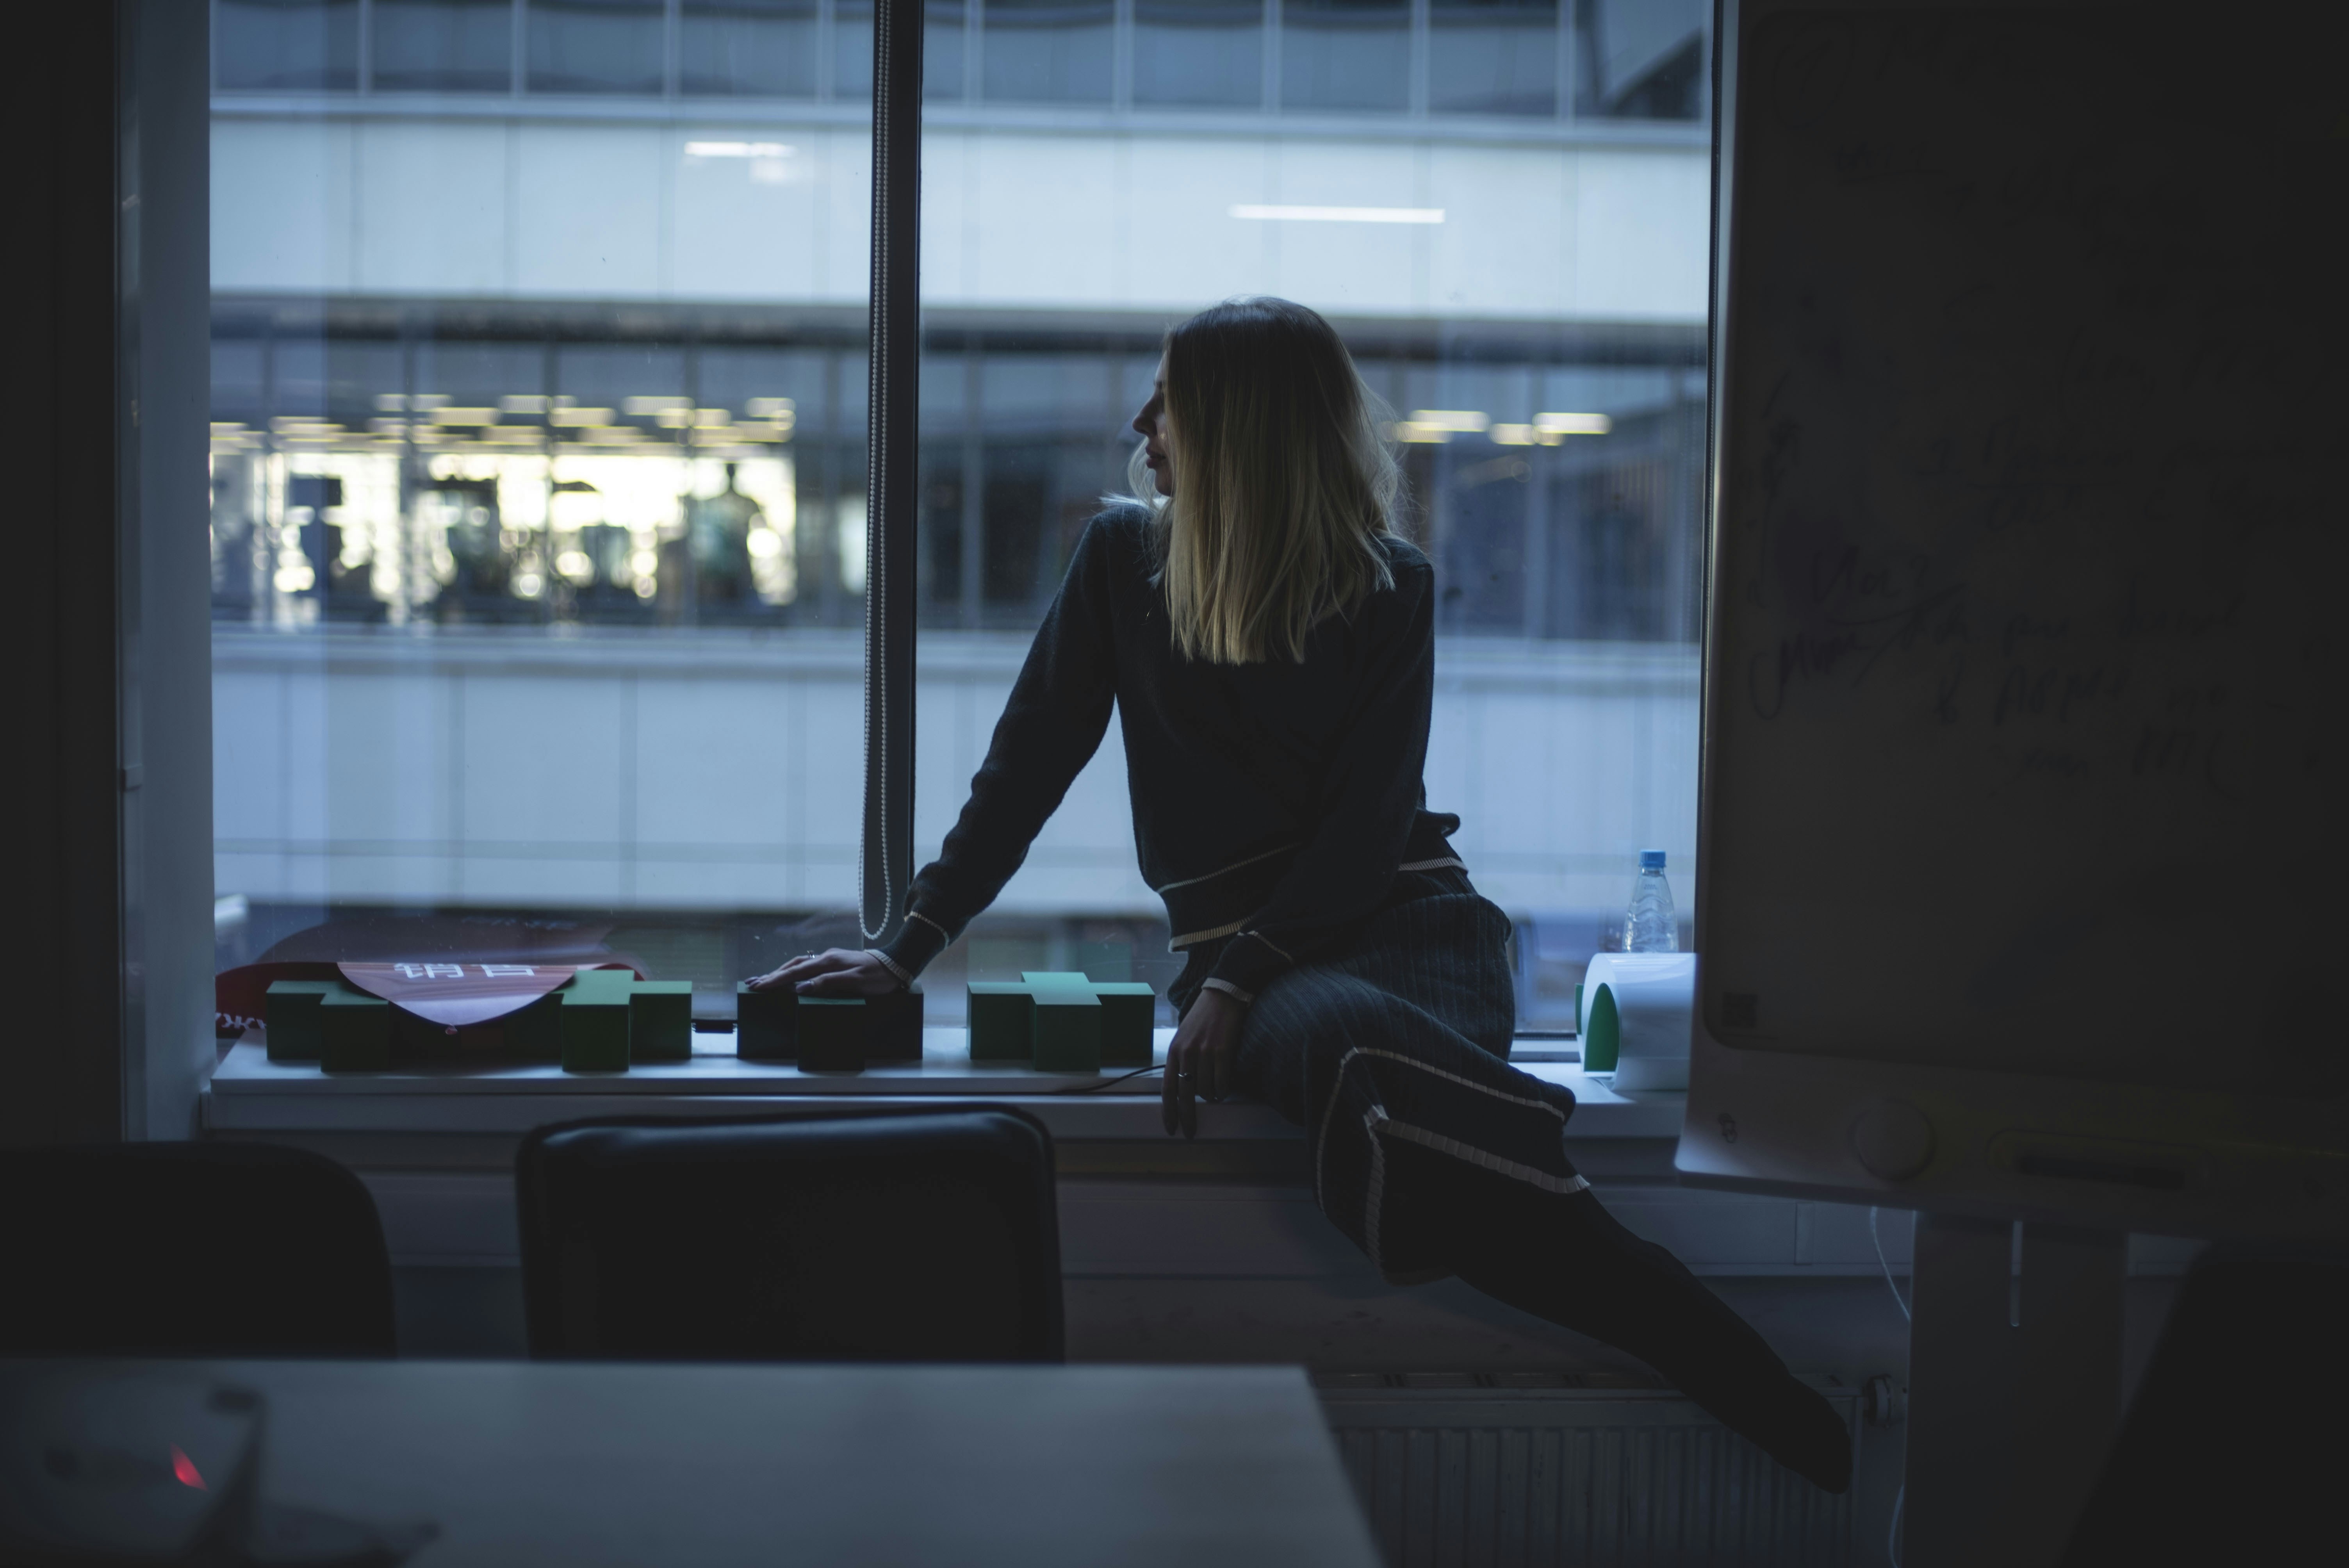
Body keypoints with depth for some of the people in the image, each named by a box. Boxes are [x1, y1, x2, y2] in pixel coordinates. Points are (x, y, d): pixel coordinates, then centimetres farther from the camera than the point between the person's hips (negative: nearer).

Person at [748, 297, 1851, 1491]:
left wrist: (1234, 986, -16)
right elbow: (1028, 766, 15)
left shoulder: (1388, 590, 4)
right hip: (1239, 946, 1)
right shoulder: (1123, 556, 11)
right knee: (1342, 1032, -39)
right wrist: (909, 947, 10)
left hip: (1406, 922, 0)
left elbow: (1368, 824, -4)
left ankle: (1749, 1380, -42)